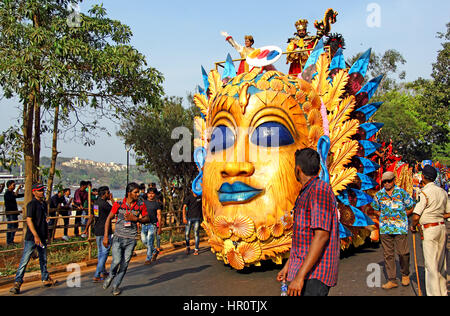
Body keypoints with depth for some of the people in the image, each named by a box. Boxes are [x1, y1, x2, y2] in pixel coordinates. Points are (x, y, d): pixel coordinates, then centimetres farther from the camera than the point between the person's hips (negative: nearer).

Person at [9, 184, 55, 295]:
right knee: (25, 260, -7)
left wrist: (47, 233, 22)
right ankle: (17, 283, -3)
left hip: (42, 237, 8)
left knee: (43, 259, 18)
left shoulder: (44, 204, 12)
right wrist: (35, 236, -25)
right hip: (32, 238, -8)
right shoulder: (32, 204, -13)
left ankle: (45, 279, 31)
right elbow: (29, 220, -20)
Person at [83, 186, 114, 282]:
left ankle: (103, 272, 32)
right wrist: (112, 199, -3)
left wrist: (86, 228, 21)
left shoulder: (96, 203, 9)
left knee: (100, 252, 19)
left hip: (97, 231, 9)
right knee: (104, 253, -3)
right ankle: (97, 276, -5)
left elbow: (91, 217, 15)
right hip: (105, 232, -9)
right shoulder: (104, 204, -18)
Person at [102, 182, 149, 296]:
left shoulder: (141, 206, -1)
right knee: (117, 260, -17)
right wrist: (106, 236, -1)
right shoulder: (118, 204, -5)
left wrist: (135, 219, -13)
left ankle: (116, 285, 25)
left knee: (124, 264, 5)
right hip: (118, 238, -2)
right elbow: (109, 219, 2)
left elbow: (147, 219, 6)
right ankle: (111, 276, 15)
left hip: (131, 240, 2)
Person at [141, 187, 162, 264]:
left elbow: (159, 216, 0)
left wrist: (159, 227, -4)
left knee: (150, 242, -7)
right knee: (144, 241, 6)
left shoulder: (157, 204, 2)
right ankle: (155, 250, 29)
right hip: (144, 224, 4)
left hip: (153, 224, -4)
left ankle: (148, 259, 4)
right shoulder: (143, 202, 11)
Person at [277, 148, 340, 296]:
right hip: (302, 270, 9)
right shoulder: (305, 194, 18)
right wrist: (287, 266, 23)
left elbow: (322, 235, -22)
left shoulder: (320, 189, -13)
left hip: (314, 274, -9)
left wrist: (300, 276, -25)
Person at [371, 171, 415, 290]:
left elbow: (410, 208, 8)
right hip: (385, 228, 3)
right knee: (388, 254, 4)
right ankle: (392, 280, 11)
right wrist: (384, 217, 7)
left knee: (403, 252, -1)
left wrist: (399, 217, 1)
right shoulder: (379, 194, 7)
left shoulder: (402, 193, 1)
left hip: (400, 227, -2)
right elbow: (376, 210, 20)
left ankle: (405, 275, 25)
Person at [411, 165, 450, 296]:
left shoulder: (425, 193, -15)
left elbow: (416, 216, -18)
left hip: (429, 230, -7)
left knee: (431, 265, -1)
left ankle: (434, 293, 2)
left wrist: (413, 226, 0)